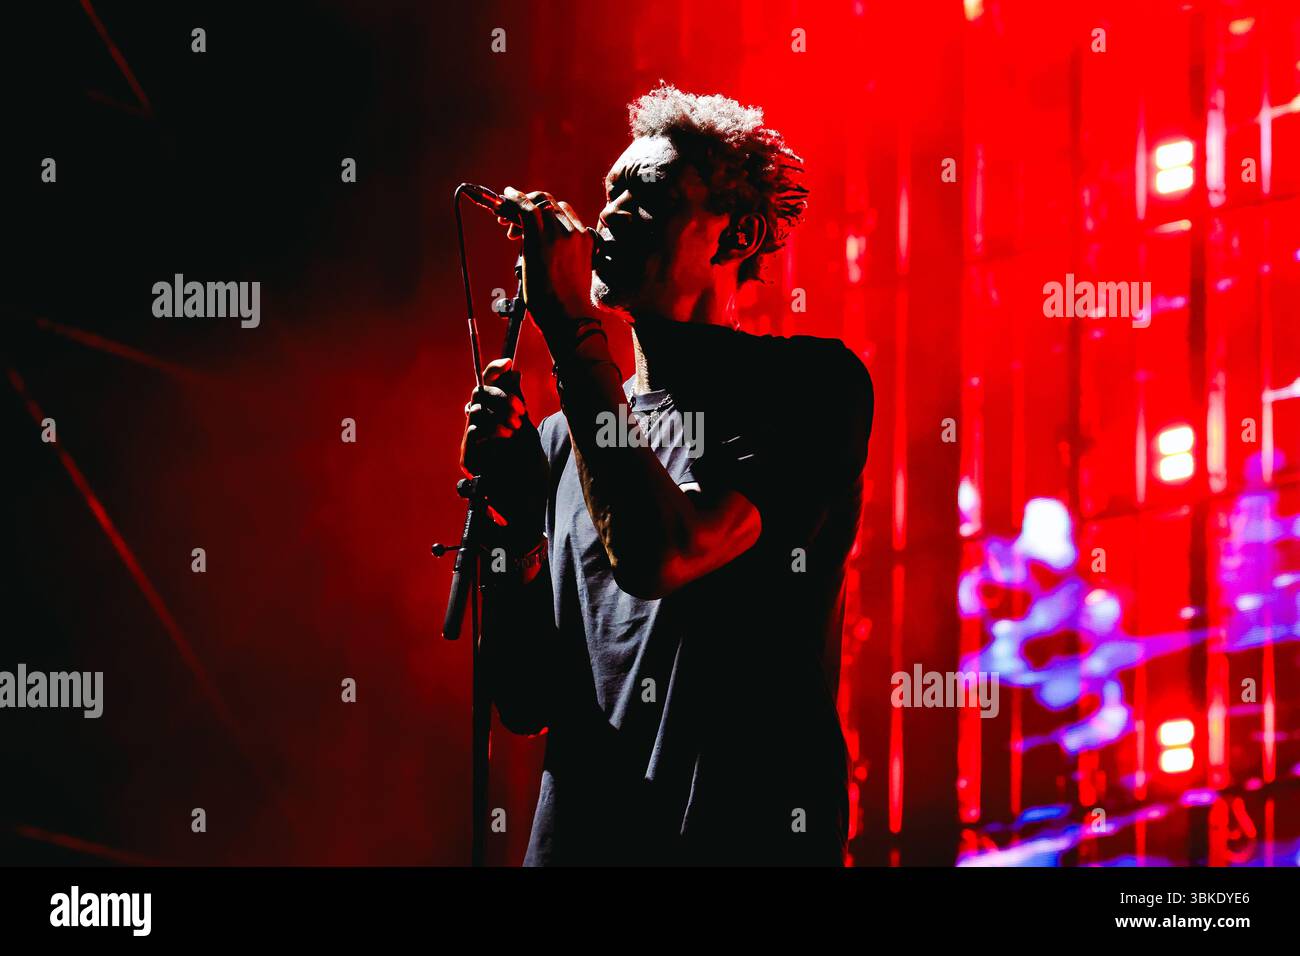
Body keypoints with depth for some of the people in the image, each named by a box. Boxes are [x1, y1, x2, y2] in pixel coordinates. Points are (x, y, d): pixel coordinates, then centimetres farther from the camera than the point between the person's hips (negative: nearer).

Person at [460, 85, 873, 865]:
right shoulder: (565, 434, 10)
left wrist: (571, 329, -17)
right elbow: (524, 703, 8)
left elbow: (659, 557, -22)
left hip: (746, 837, -5)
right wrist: (513, 517, -6)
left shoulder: (810, 384, -5)